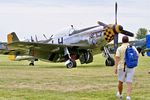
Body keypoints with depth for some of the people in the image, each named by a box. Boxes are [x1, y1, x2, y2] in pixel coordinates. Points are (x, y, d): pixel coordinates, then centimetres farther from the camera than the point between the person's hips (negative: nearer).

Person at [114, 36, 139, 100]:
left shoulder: (119, 48, -5)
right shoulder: (133, 47, 1)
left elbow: (117, 58, -15)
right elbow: (137, 55, 3)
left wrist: (115, 68, -17)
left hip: (122, 67, -1)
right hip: (131, 67, 1)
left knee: (120, 82, 19)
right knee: (129, 83, -1)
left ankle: (120, 94, 38)